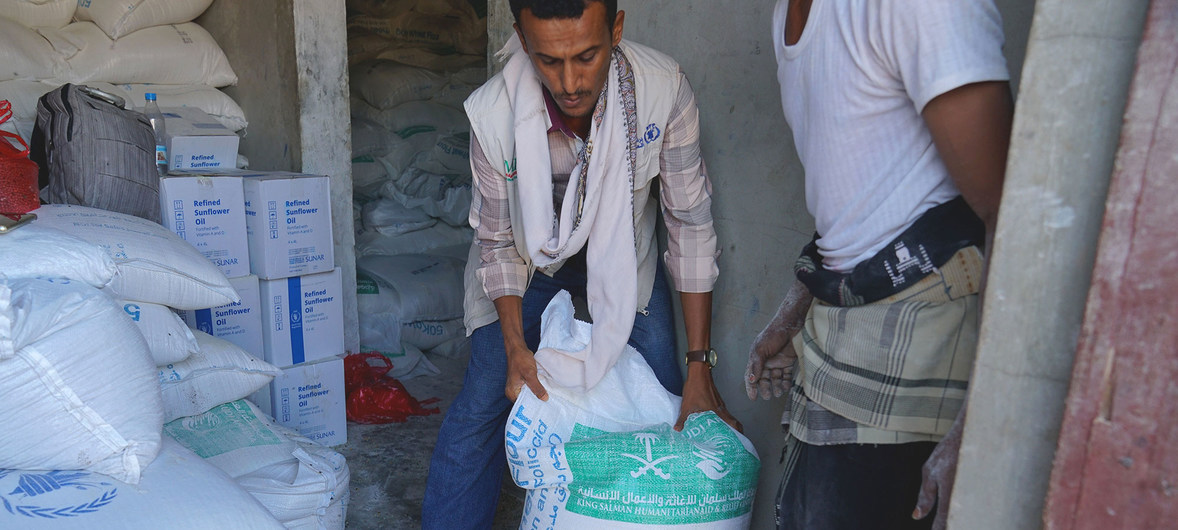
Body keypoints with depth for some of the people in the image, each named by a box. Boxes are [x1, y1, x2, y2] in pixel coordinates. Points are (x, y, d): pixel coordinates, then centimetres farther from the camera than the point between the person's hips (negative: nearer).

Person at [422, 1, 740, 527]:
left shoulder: (665, 89, -30)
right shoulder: (493, 113, -30)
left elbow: (690, 225, -22)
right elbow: (497, 242, -14)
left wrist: (700, 368, -21)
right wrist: (516, 347, -21)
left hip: (623, 251, 1)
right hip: (530, 253, 0)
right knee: (484, 399, -7)